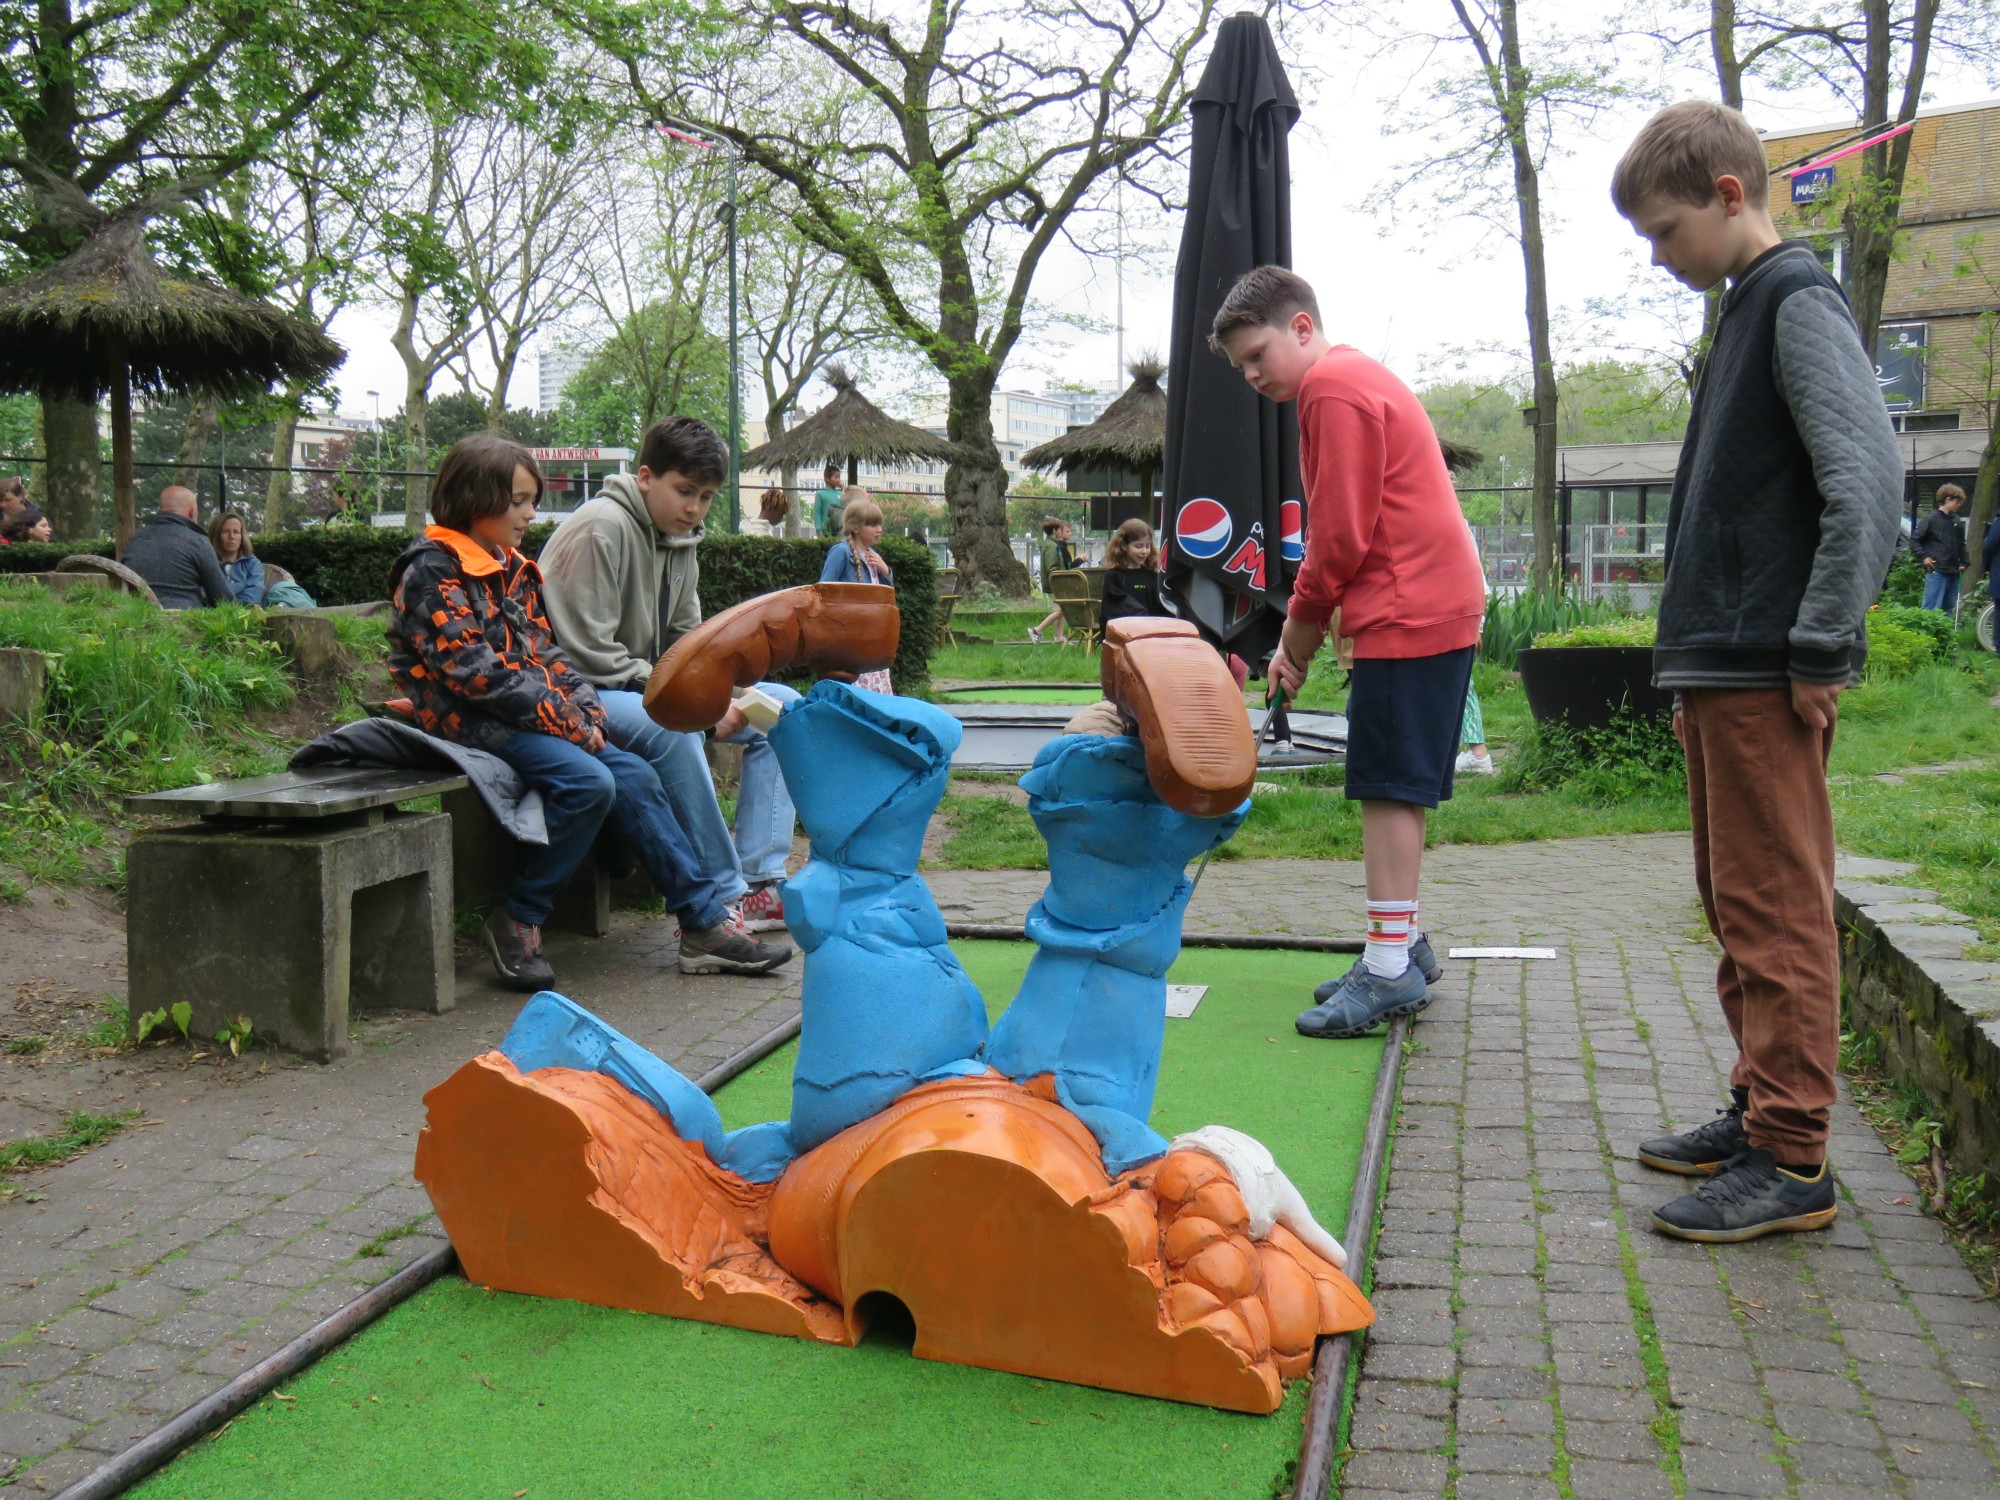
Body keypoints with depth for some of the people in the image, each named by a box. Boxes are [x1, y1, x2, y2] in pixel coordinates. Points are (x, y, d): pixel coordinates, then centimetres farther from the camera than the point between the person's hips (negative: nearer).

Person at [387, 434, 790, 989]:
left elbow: (546, 651, 18)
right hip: (471, 722, -8)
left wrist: (585, 708, -1)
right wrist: (563, 721, -17)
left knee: (634, 775, -10)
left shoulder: (513, 568, 18)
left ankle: (705, 924, -9)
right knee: (588, 782, -28)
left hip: (539, 716, 8)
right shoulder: (431, 570, -8)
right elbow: (472, 669, -17)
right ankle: (517, 920, -12)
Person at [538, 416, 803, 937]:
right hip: (585, 695, -9)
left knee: (781, 706, 1)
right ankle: (725, 898, -27)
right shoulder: (601, 528, -17)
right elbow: (590, 654, -22)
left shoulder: (682, 539, 10)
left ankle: (760, 884, -7)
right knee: (671, 727, -39)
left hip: (653, 689, 9)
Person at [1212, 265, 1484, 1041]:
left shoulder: (1333, 387, -10)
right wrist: (1300, 638, 14)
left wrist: (1296, 639, -4)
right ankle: (1404, 945, 23)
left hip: (1408, 616, -10)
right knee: (1396, 788, 14)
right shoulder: (1361, 379, 22)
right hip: (1440, 605, 10)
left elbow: (1340, 538, -15)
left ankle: (1392, 969, -3)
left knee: (1388, 788, -7)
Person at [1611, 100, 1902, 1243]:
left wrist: (1821, 650, -19)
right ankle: (1761, 1112, 26)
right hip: (1727, 674, 10)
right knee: (1737, 902, 15)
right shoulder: (1748, 311, 20)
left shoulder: (1800, 301, -8)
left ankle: (1793, 1162, 2)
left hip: (1766, 679, -10)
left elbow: (1868, 479, -21)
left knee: (1776, 910, -6)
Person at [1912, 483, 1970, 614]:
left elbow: (1961, 544, 24)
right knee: (1932, 608, -11)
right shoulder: (1931, 520, -5)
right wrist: (1924, 557, -13)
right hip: (1936, 571, -7)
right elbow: (1914, 540, -4)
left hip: (1954, 572, 7)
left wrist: (1964, 562, 14)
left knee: (1950, 608, 10)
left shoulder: (1958, 522, 13)